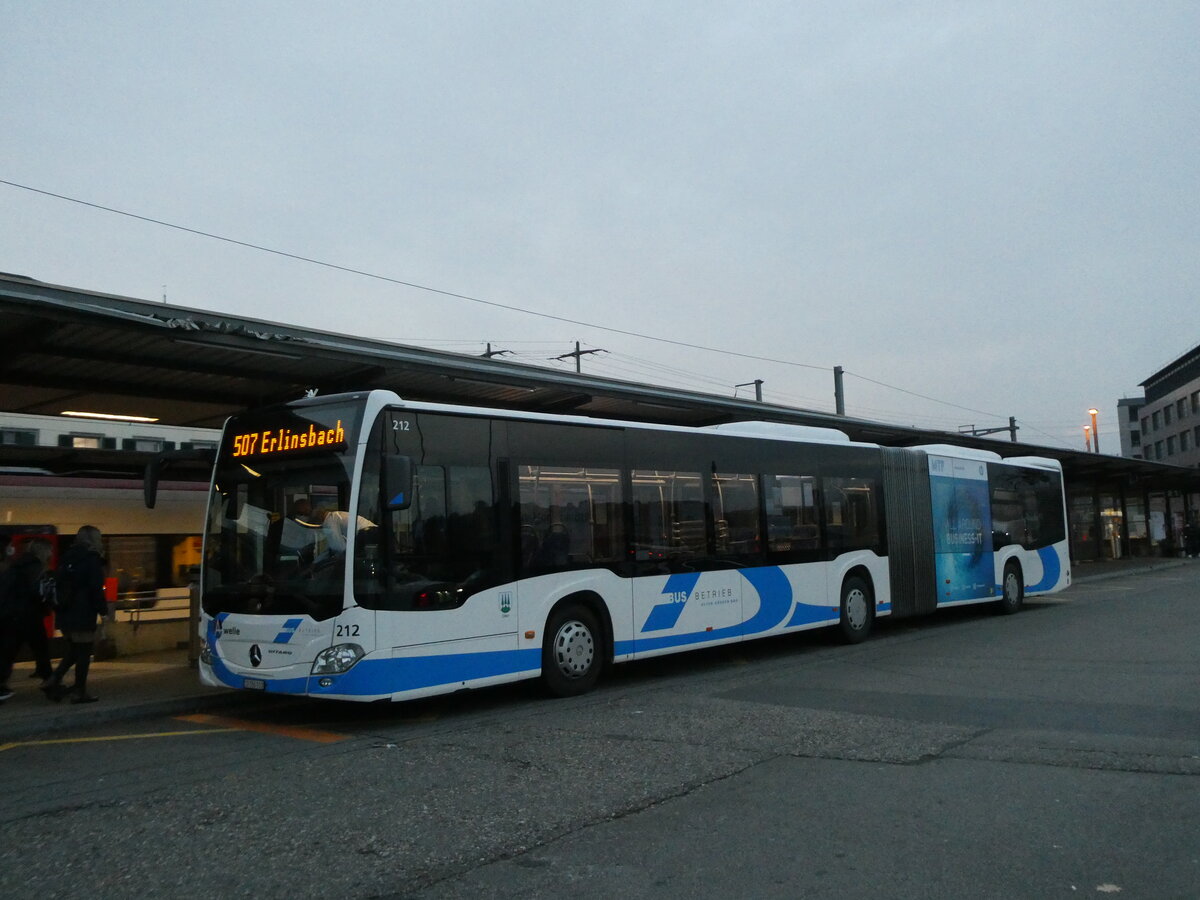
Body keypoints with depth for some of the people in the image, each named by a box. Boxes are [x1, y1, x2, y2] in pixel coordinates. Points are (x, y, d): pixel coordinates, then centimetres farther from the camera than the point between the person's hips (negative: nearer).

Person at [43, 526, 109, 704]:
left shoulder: (69, 557, 11)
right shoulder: (92, 559, -11)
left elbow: (61, 585, 16)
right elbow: (96, 588, -16)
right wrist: (103, 610, -8)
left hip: (65, 615, 8)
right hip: (84, 615, -8)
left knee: (73, 651, 20)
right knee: (84, 653, 1)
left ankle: (54, 681, 7)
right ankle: (79, 692, 5)